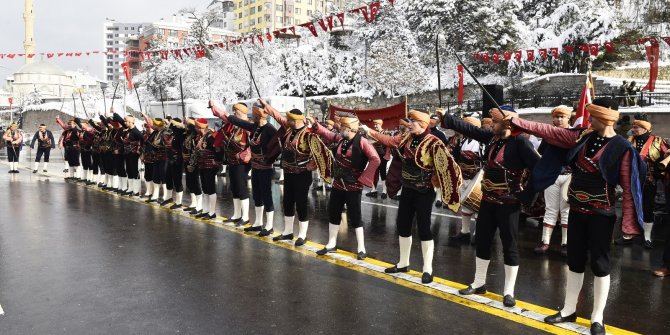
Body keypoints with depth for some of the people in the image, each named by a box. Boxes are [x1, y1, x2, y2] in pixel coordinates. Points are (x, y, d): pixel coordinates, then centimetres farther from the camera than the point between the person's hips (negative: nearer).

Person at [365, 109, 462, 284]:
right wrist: (369, 131, 9)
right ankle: (403, 263, 28)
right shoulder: (407, 138, 4)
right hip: (407, 189, 7)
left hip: (424, 192, -7)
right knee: (402, 225, 13)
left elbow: (447, 163, -24)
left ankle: (427, 269, 9)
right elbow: (388, 140, 10)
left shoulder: (433, 143, -17)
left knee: (424, 228, -3)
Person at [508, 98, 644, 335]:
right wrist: (518, 122, -1)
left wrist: (628, 222, -16)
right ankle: (569, 310, 27)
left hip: (601, 214, -6)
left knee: (599, 263, 4)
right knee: (574, 261, 14)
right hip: (576, 210, 6)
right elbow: (550, 132, 4)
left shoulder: (622, 148, -14)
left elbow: (629, 188, -14)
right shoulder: (583, 137, 1)